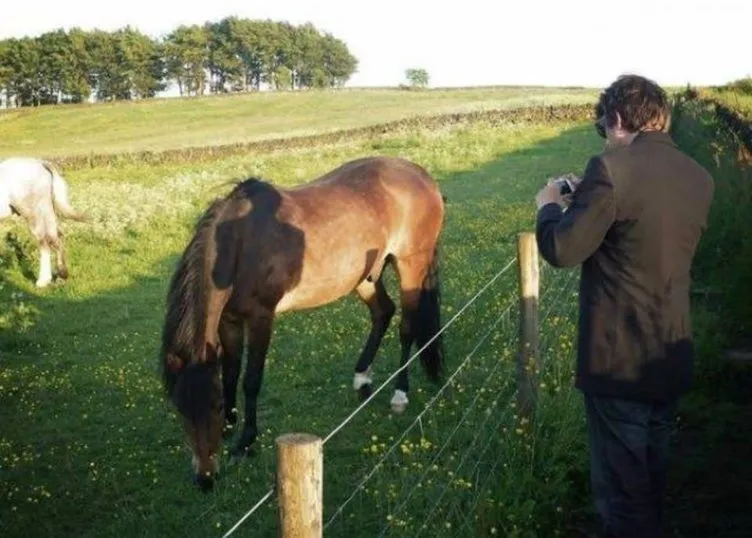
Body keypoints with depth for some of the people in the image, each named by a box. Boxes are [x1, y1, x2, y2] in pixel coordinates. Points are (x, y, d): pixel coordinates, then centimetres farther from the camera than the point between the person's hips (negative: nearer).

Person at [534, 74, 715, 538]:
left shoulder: (613, 168, -18)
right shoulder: (700, 178, 4)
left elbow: (562, 250, -18)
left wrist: (550, 206, 2)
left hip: (619, 360, -7)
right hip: (672, 358, 7)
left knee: (622, 486, 7)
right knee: (653, 474, 26)